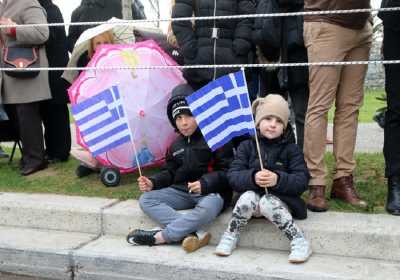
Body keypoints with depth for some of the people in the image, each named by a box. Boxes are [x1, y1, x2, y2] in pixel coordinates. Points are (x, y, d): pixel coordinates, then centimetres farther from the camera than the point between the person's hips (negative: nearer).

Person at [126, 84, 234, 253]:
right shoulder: (176, 146, 15)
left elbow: (227, 171, -11)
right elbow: (169, 172, 17)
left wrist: (205, 183, -27)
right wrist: (153, 183, -3)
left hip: (211, 192, -6)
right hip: (181, 190, 6)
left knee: (208, 207, -40)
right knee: (146, 200, -14)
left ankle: (158, 237, -28)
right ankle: (196, 233, -29)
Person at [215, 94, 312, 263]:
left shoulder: (291, 149, 0)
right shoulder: (247, 146, 3)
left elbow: (302, 181, -10)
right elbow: (233, 177, -6)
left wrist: (278, 179, -28)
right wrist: (253, 178, -26)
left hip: (281, 200, -1)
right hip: (252, 199, 2)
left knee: (267, 202, -33)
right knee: (248, 197, -31)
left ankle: (299, 241, -25)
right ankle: (230, 236, -14)